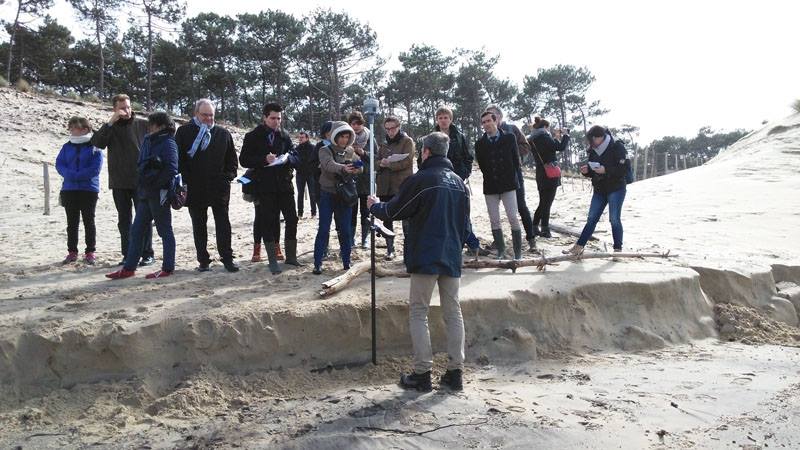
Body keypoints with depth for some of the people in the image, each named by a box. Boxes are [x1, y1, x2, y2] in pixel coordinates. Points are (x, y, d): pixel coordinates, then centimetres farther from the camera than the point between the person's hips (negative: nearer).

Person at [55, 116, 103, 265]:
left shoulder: (94, 147, -4)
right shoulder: (67, 147, 9)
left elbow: (95, 168, -13)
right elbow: (59, 164, 3)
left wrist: (75, 176, -16)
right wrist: (70, 175, -16)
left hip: (89, 189, -4)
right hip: (69, 190, 4)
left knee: (89, 222, 3)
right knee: (72, 223, 8)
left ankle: (90, 252, 10)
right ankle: (72, 252, 16)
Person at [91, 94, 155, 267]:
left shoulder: (143, 125, 0)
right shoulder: (110, 127, 6)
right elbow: (97, 142, -10)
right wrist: (110, 122, -17)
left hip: (141, 181, -3)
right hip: (119, 182, 3)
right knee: (124, 220, 9)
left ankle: (147, 254, 7)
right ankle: (127, 255, 17)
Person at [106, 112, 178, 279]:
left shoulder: (168, 143, -10)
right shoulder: (148, 141, 14)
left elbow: (171, 169, -19)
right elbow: (141, 164, 18)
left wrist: (155, 184, -17)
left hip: (159, 193, -9)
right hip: (146, 193, 9)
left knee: (165, 231, 1)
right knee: (136, 230, 10)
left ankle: (168, 268, 9)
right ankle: (129, 268, 17)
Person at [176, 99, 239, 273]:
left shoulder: (223, 134, 8)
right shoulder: (184, 132, 3)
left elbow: (232, 159, 12)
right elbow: (178, 159, 1)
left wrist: (228, 177, 0)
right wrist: (186, 180, -7)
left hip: (219, 188, 1)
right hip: (195, 189, 0)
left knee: (223, 224, 2)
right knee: (199, 226, 7)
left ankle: (227, 258, 8)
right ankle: (203, 261, 16)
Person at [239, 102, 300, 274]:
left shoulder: (284, 135, 10)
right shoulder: (253, 136, 0)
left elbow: (296, 158, 10)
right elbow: (243, 160, -5)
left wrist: (288, 158, -13)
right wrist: (264, 159, -19)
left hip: (285, 184, 3)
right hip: (264, 187, -3)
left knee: (292, 220, 5)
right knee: (268, 223, 1)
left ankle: (291, 256, 20)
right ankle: (272, 260, 10)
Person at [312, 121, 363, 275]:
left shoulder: (350, 151, 8)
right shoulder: (325, 150, -7)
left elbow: (358, 166, 0)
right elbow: (328, 165, -26)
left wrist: (358, 169, -24)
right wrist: (343, 168, -46)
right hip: (327, 194, -3)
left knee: (345, 230, 7)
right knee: (323, 230, -3)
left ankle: (346, 262, 18)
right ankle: (318, 263, 4)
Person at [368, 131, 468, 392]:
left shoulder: (419, 180, -11)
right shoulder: (459, 182, 11)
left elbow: (392, 211, -4)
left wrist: (374, 206, 17)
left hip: (426, 257, -6)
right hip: (452, 258, 6)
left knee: (418, 312, 3)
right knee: (453, 312, 10)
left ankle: (422, 373, 3)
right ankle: (455, 372, 13)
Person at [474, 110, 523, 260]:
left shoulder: (509, 138, 1)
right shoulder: (480, 144, 3)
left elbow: (516, 160, 4)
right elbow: (482, 165, 6)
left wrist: (510, 177, 5)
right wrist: (491, 178, 5)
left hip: (508, 184, -2)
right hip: (490, 186, 2)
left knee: (513, 218, -6)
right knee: (494, 220, 3)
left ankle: (518, 252, 1)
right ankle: (501, 251, 13)